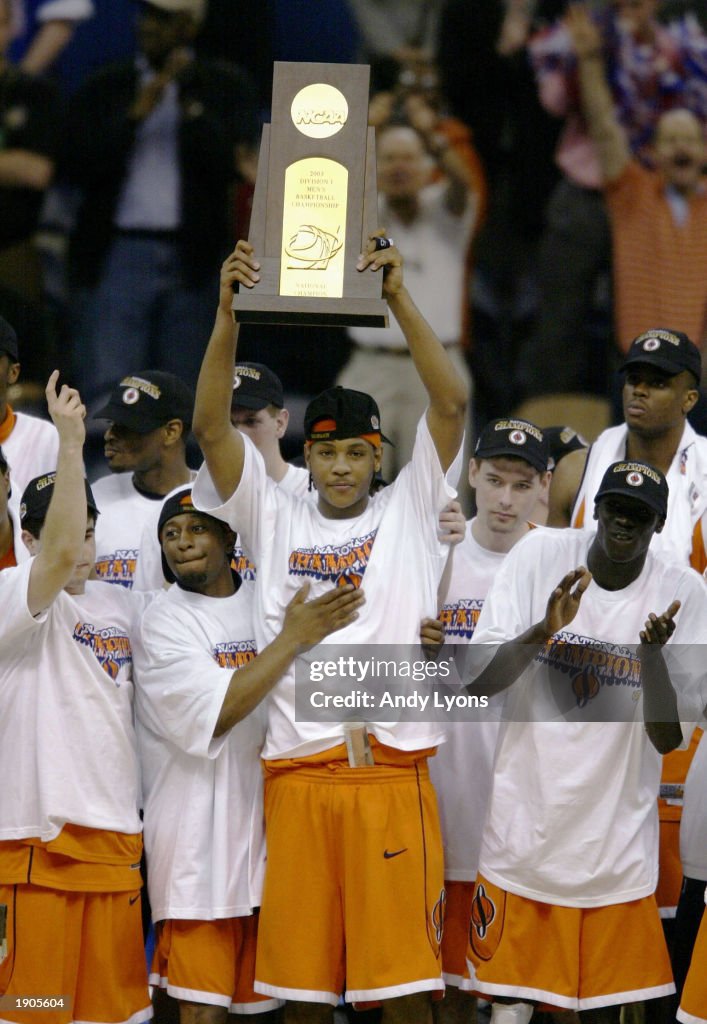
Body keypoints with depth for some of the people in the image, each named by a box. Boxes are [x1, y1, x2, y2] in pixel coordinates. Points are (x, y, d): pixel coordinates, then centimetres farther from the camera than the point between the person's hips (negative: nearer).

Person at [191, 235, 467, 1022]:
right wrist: (228, 312, -10)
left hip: (391, 770, -2)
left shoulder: (408, 511, 9)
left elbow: (451, 403, -2)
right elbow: (211, 427, 1)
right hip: (297, 771, 2)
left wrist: (398, 298, -11)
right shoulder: (275, 519, 11)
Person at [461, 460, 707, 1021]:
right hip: (526, 823, 0)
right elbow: (478, 680, -7)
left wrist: (654, 653, -27)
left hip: (617, 841, 0)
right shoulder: (540, 556, -5)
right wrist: (543, 631, -24)